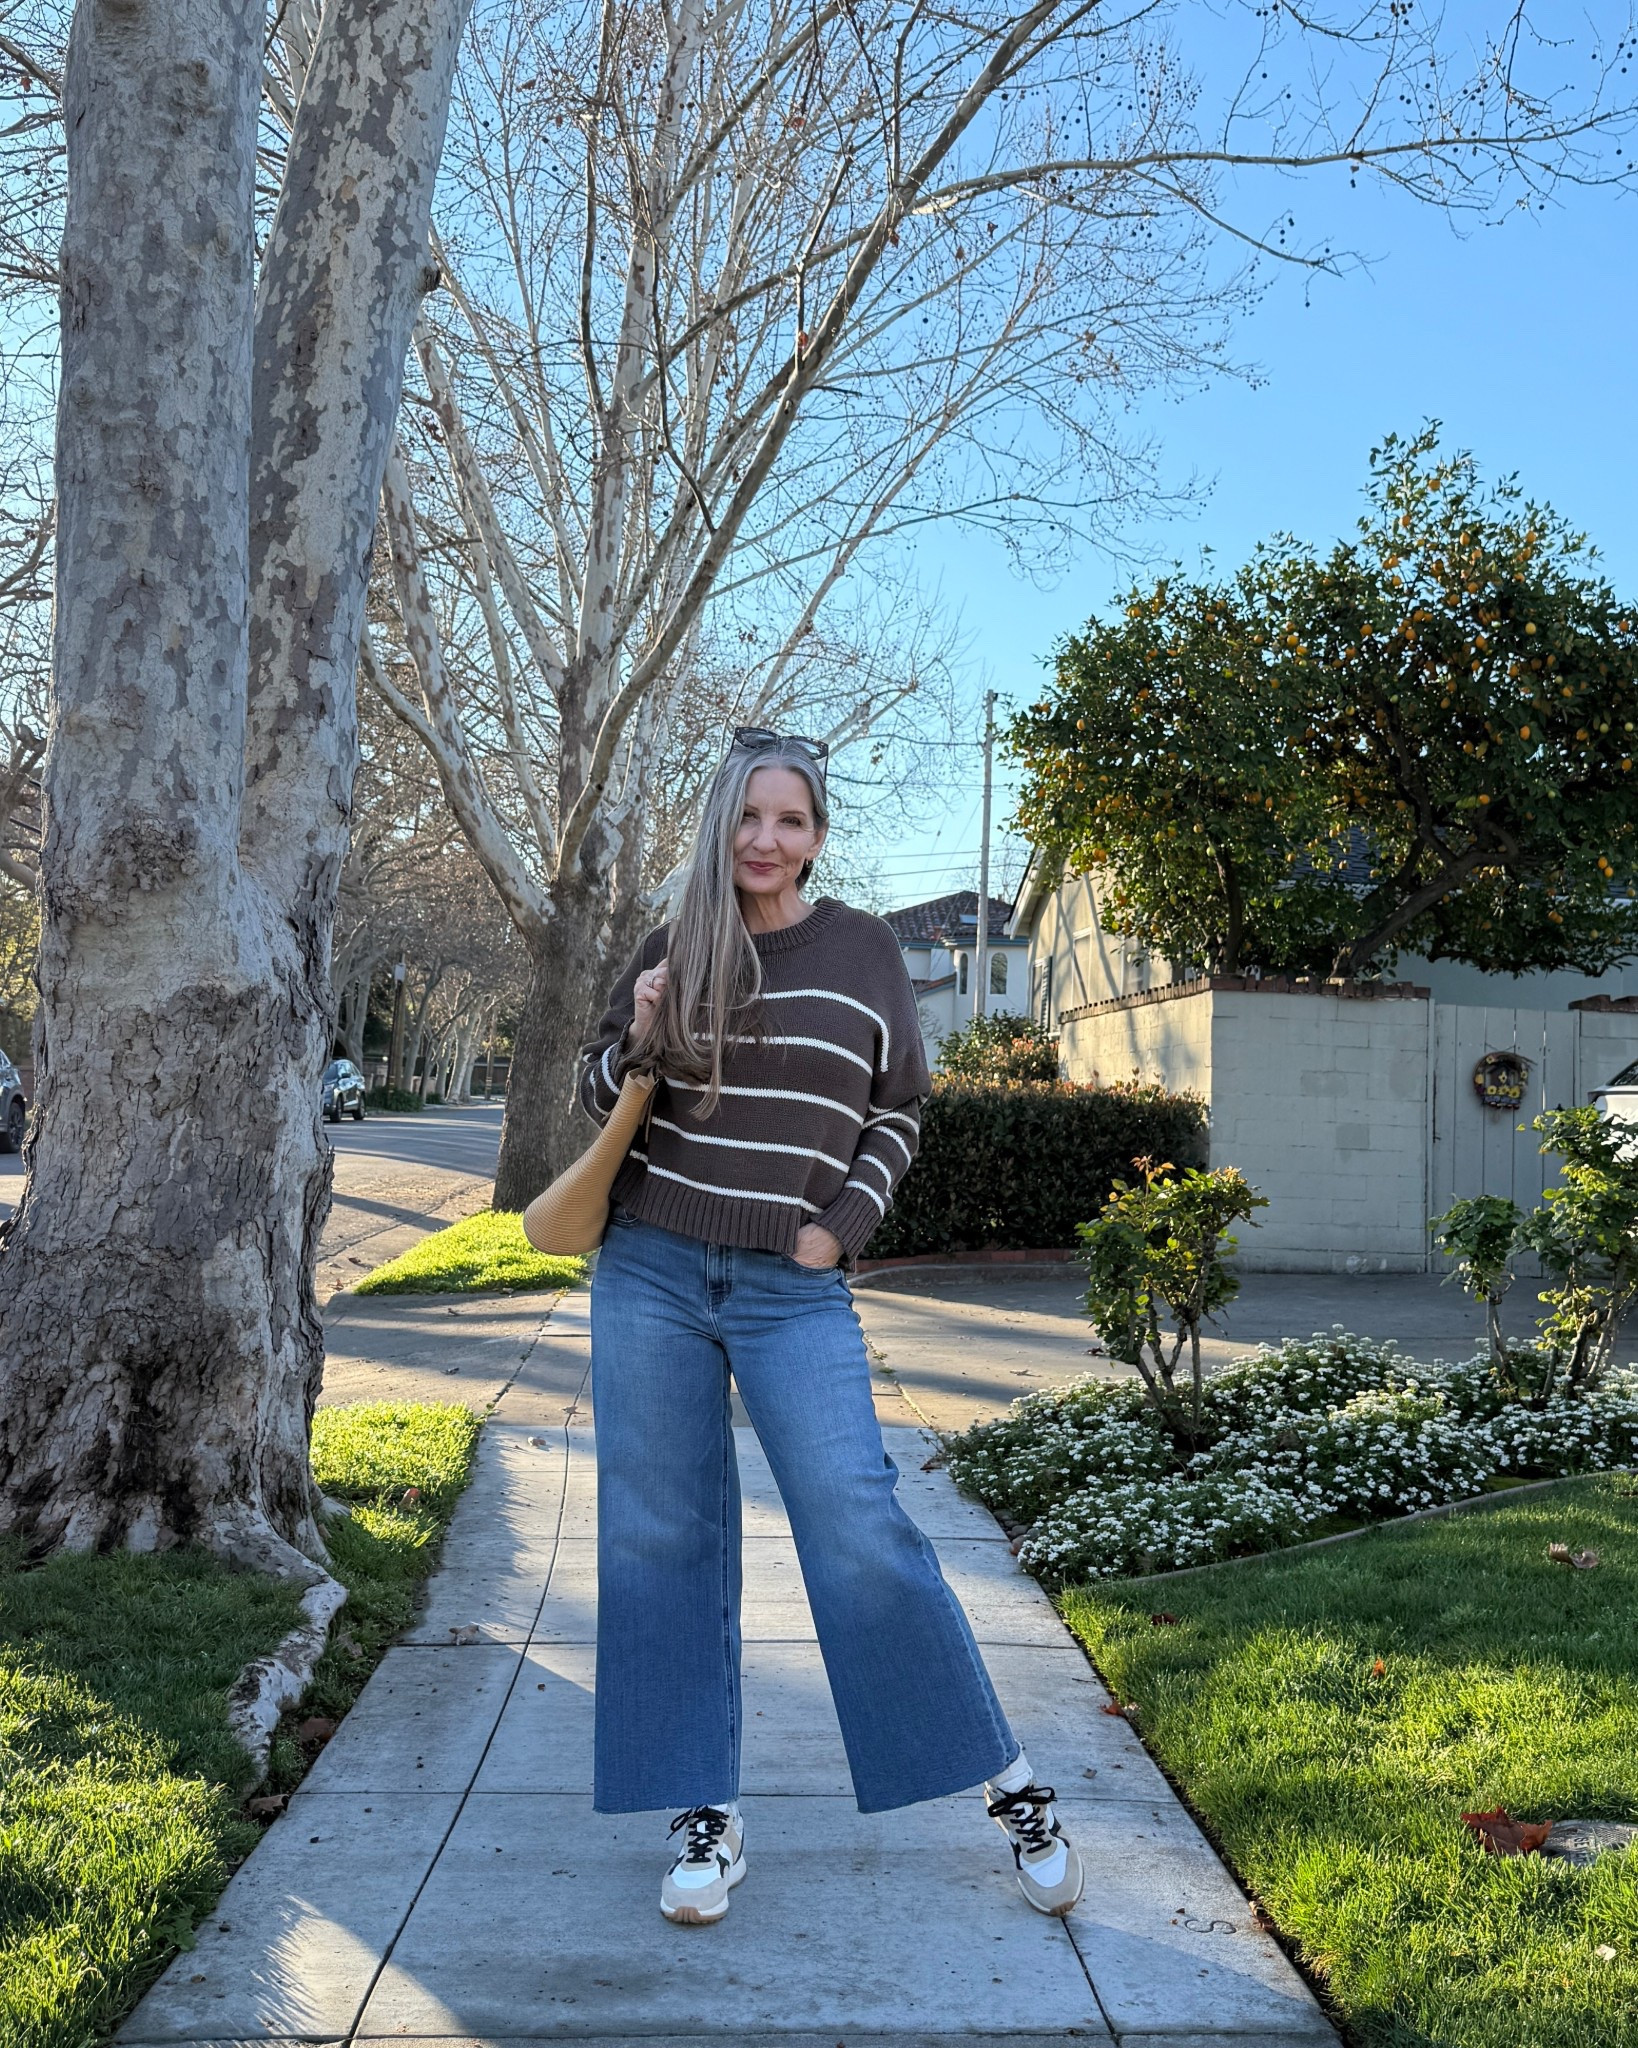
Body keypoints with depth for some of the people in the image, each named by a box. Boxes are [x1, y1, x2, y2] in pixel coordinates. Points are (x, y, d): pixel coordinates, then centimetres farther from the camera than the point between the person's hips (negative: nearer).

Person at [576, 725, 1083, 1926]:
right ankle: (708, 1815, 17)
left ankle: (1013, 1789, 8)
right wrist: (640, 1037, -8)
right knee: (659, 1537, 5)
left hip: (793, 1287, -2)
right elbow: (599, 1099, 13)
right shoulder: (676, 946, 6)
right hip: (652, 1273, 3)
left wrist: (843, 1224, -2)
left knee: (861, 1533, -6)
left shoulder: (864, 950, 4)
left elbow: (901, 1109, 10)